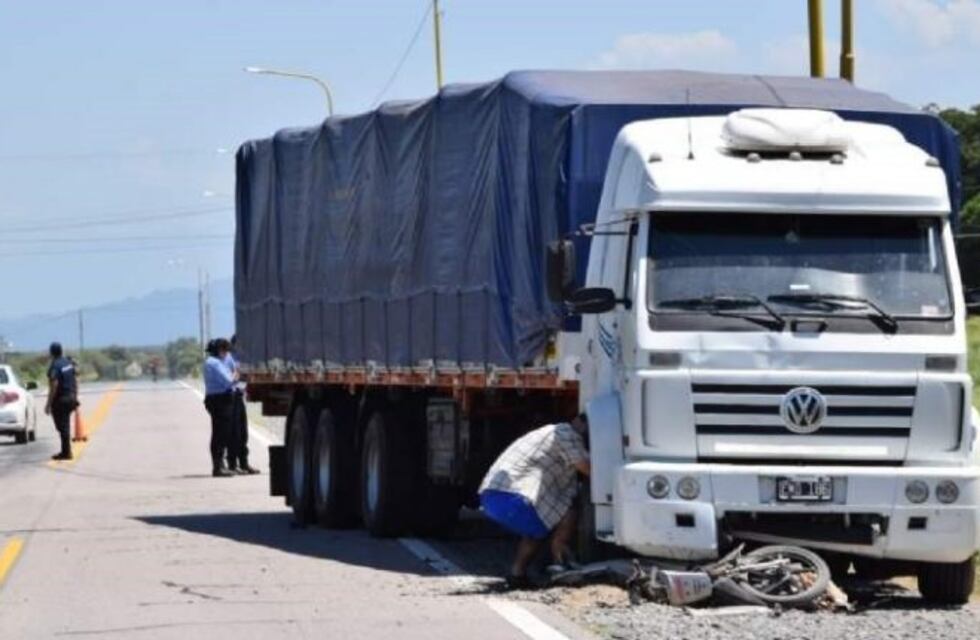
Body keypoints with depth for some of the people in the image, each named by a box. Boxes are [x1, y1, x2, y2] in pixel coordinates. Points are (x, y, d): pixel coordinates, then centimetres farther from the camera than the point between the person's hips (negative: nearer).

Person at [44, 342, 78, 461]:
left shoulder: (55, 366, -17)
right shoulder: (69, 363, 7)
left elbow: (54, 386, -22)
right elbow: (75, 382, 14)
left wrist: (49, 404, -19)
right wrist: (75, 397, 23)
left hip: (60, 400, -8)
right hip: (70, 398, 8)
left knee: (62, 427, -3)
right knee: (65, 426, 17)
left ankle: (66, 452, -1)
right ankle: (66, 451, 23)